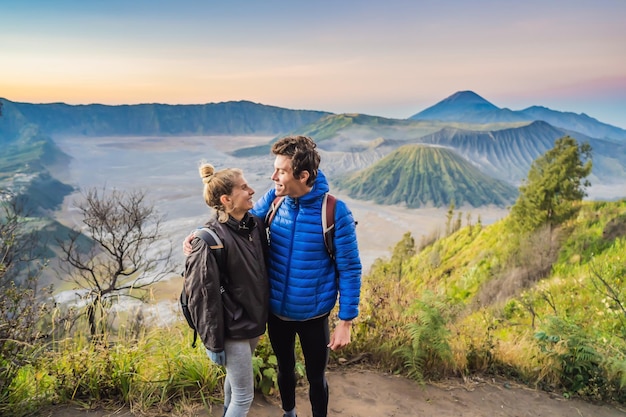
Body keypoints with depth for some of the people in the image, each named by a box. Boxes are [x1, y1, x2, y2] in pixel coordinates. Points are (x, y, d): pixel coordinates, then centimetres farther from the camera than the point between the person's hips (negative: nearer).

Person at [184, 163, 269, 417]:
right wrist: (213, 342, -14)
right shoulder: (210, 240, -25)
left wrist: (264, 314, 15)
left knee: (234, 377, 27)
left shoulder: (255, 224, -4)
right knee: (244, 396, 6)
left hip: (255, 320, 7)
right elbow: (203, 296, -20)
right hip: (232, 329, -7)